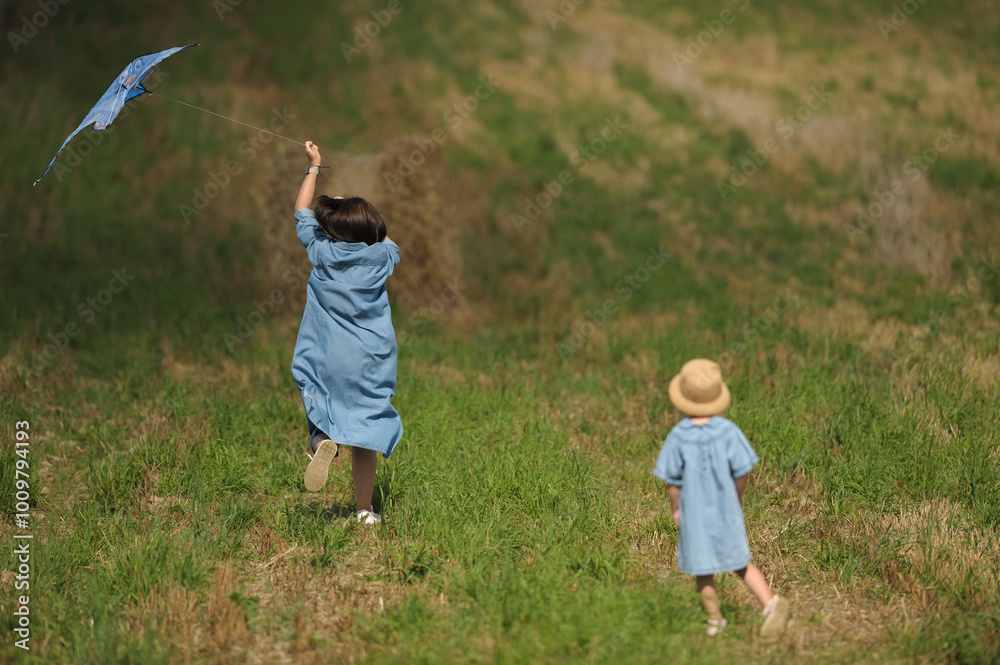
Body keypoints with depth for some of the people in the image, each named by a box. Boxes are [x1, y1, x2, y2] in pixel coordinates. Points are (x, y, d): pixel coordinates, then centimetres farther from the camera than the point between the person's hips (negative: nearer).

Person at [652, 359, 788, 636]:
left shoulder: (678, 437, -19)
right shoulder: (728, 431, -17)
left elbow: (673, 481, -9)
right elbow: (741, 474, -9)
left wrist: (675, 510, 8)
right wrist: (738, 500, 11)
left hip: (694, 512, -1)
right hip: (726, 509, 1)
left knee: (703, 570, 17)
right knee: (740, 563, 16)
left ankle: (715, 620, 28)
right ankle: (769, 602, -1)